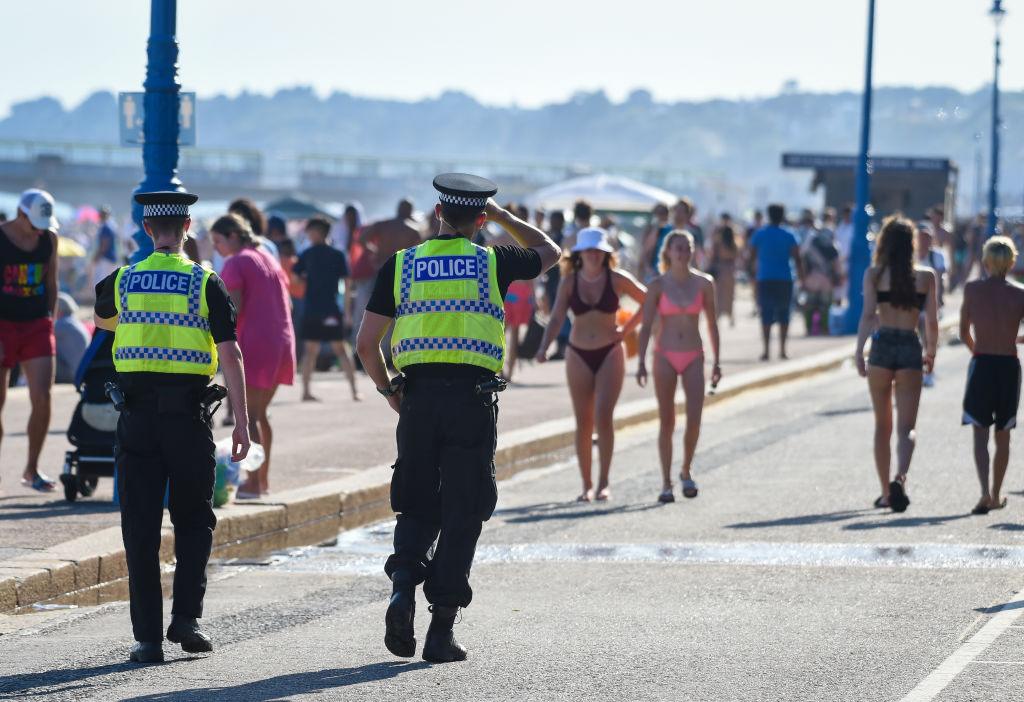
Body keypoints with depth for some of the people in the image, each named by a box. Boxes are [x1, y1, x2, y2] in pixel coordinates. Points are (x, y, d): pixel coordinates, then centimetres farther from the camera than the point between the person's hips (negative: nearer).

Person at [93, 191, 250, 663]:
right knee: (194, 521, 14)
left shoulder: (121, 281, 3)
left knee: (140, 529, 3)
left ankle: (148, 636, 0)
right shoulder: (205, 283, -3)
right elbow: (230, 355, -8)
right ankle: (186, 616, 1)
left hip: (137, 412, 1)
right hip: (189, 412, -1)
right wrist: (242, 423, -5)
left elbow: (102, 320, 27)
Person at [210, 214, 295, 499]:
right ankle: (262, 478, 18)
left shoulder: (235, 265, -8)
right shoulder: (270, 261, 18)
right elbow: (286, 303, 20)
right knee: (260, 412, 16)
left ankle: (253, 482, -9)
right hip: (281, 341, 8)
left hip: (254, 345, -8)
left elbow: (233, 310, -16)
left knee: (248, 415, -6)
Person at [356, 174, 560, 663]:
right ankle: (441, 632, 3)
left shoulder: (400, 265, 6)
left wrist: (388, 390, 16)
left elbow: (366, 343, 2)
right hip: (473, 398, -2)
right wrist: (501, 215, 29)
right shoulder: (492, 262, 3)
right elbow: (549, 251, 24)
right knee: (461, 515, 4)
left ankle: (403, 583, -12)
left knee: (417, 508, 15)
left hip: (419, 398, 2)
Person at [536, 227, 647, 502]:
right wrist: (544, 347, -28)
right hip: (579, 355, 2)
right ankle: (586, 485, 11)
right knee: (583, 422, 4)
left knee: (604, 416, -13)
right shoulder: (569, 281, -3)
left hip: (610, 354, -2)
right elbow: (557, 317, -12)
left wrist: (626, 329, -2)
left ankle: (603, 483, -8)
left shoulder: (617, 279, -5)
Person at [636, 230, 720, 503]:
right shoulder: (658, 285, -3)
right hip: (665, 357, -1)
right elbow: (646, 326, -2)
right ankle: (666, 483, 8)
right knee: (667, 421, 1)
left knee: (694, 419, -11)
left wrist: (716, 362, 8)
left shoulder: (703, 283, 1)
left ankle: (686, 470, 13)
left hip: (693, 358, 1)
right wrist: (641, 362, -10)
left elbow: (712, 324, 9)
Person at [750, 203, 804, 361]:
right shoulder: (788, 236, 2)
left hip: (765, 279, 0)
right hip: (785, 280, 0)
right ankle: (782, 349, 5)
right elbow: (797, 259, -5)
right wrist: (802, 278, -3)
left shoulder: (759, 235, 2)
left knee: (766, 316, 0)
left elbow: (751, 254, 7)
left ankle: (766, 350, -8)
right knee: (783, 316, 8)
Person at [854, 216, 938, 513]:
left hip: (882, 346, 0)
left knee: (882, 425, 13)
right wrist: (930, 352, 18)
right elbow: (932, 321, 4)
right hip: (911, 349, 0)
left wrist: (859, 351, -11)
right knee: (906, 427, -3)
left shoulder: (874, 274, 0)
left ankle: (886, 492, 19)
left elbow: (868, 315, -10)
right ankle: (900, 477, -29)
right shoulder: (926, 276, 4)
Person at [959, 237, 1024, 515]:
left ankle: (985, 492, -19)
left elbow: (964, 333, 5)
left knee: (980, 434, -1)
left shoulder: (972, 289, -3)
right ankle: (997, 495, 23)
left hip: (981, 366, -1)